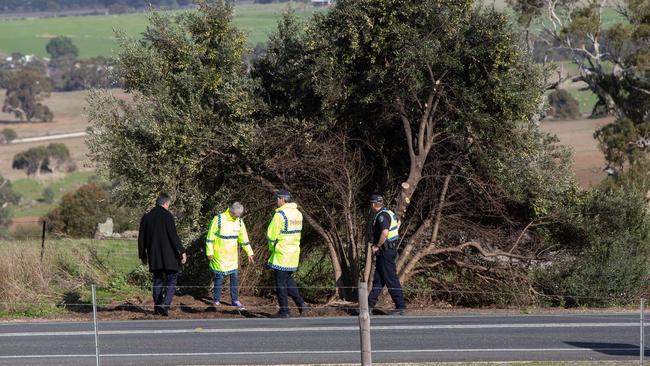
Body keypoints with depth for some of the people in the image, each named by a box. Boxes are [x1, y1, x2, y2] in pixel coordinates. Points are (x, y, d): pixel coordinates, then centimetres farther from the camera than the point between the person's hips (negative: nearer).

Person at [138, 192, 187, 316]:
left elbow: (141, 239, 13)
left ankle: (157, 307, 13)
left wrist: (143, 255, 22)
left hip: (154, 257, 5)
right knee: (171, 280, -1)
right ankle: (165, 305, -17)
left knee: (157, 281, 14)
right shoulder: (167, 216, -9)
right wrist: (181, 252, -9)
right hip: (168, 255, -5)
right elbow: (173, 236, -14)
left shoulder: (146, 217, 9)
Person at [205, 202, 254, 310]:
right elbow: (210, 236, -9)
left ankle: (234, 300, 12)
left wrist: (249, 253, 10)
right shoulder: (219, 219, -14)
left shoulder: (239, 221, 2)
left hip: (232, 255, 5)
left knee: (234, 277, 4)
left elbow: (244, 238, 11)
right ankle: (216, 300, 11)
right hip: (219, 255, -5)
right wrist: (209, 252, -10)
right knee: (219, 276, -1)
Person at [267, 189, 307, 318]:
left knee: (281, 282, 1)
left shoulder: (280, 214, -17)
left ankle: (284, 311, 3)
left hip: (282, 254, -8)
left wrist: (272, 248, 6)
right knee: (289, 280, 20)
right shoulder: (298, 213, 8)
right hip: (294, 252, 8)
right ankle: (301, 304, 13)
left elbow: (271, 234, -13)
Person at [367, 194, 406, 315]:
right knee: (378, 279, 13)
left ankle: (401, 307, -6)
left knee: (391, 280, -7)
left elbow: (385, 232, -31)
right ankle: (369, 306, 19)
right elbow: (398, 222, 33)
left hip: (385, 251, -10)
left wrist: (377, 246, -19)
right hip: (391, 249, 10)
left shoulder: (382, 216, -18)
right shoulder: (389, 213, 13)